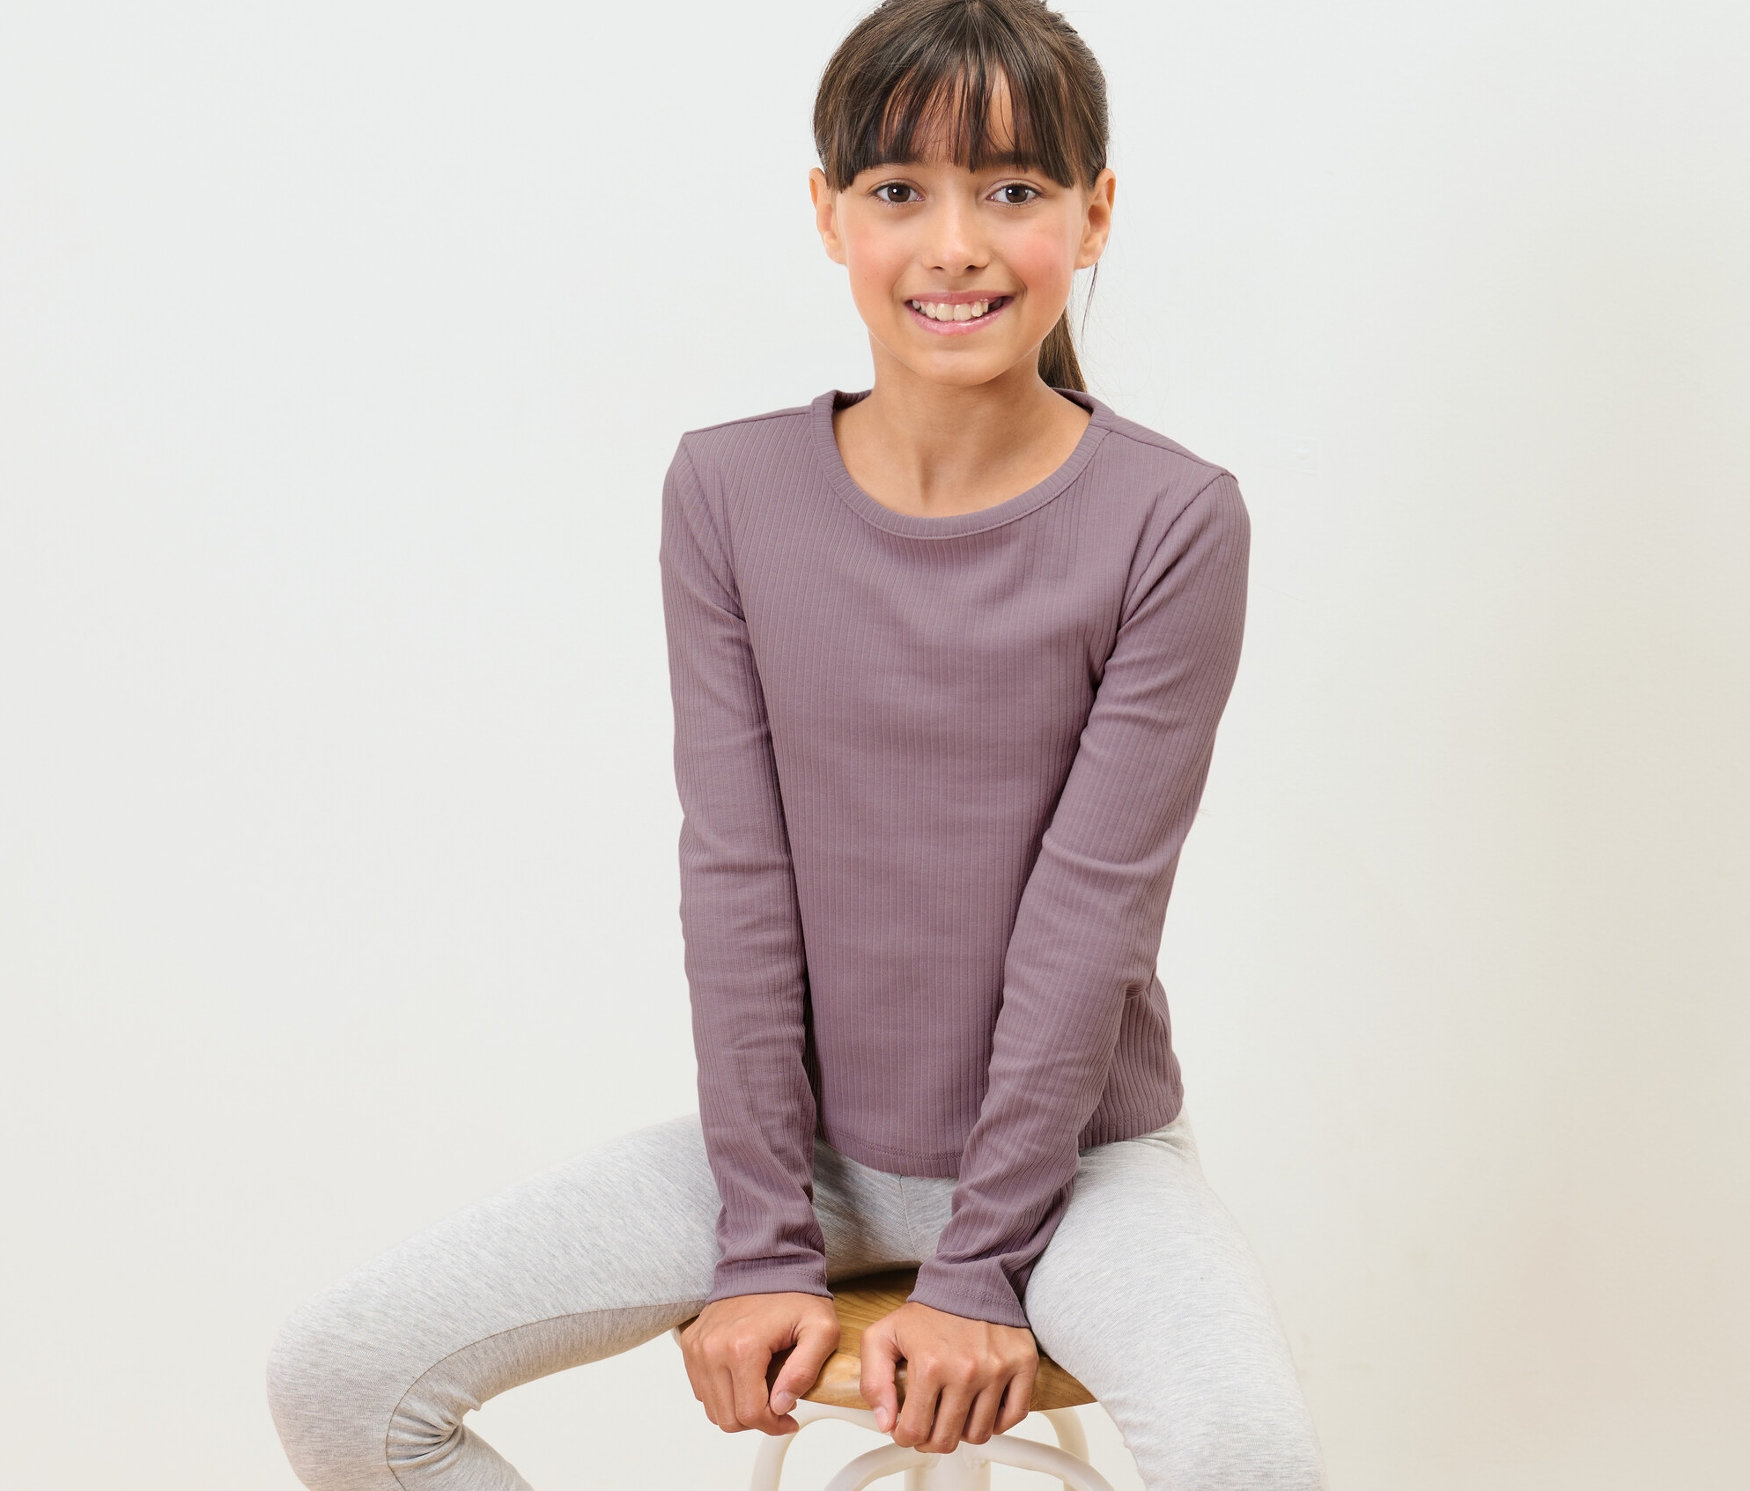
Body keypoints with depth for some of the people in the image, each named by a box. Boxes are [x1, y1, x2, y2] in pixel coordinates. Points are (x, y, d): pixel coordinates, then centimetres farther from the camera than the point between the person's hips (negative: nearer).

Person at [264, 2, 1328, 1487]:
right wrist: (764, 1245, -8)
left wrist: (977, 1270, -14)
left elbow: (1094, 907, -14)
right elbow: (734, 876, -6)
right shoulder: (731, 493, -5)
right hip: (799, 1131, 3)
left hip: (1073, 1143, -2)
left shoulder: (1172, 524, -13)